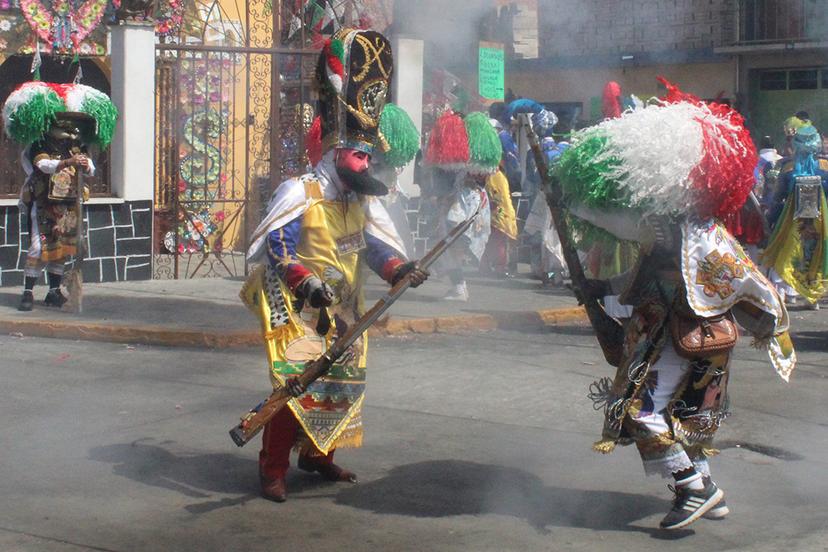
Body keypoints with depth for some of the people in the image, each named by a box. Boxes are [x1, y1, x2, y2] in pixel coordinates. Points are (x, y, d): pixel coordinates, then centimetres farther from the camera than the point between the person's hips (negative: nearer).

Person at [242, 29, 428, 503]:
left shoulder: (362, 200, 9)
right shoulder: (300, 195, -13)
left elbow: (376, 244, 2)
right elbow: (275, 248, -18)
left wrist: (399, 268, -18)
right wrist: (306, 282, -28)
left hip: (343, 311, 8)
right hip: (299, 310, -8)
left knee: (343, 382, 13)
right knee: (295, 385, -12)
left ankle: (318, 454, 30)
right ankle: (273, 469, -4)